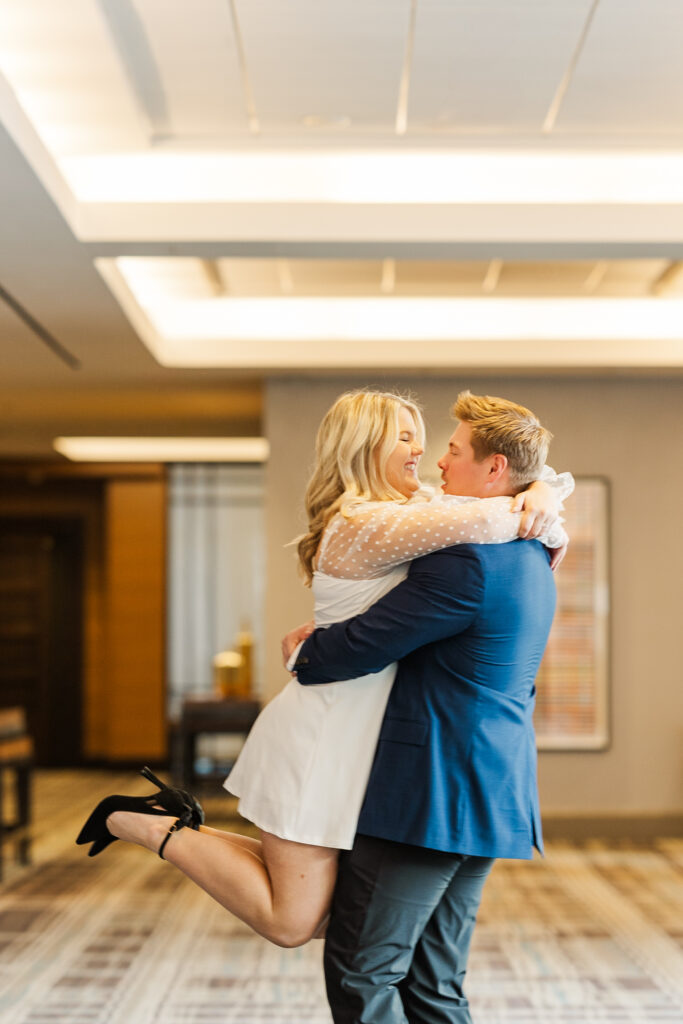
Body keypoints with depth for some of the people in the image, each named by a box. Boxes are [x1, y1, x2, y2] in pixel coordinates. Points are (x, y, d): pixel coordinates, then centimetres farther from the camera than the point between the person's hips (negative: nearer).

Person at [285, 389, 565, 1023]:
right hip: (489, 796, 10)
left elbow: (363, 645, -18)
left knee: (360, 969, -1)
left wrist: (302, 653, 3)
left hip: (432, 796, -10)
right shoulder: (529, 561, 14)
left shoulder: (468, 560, -20)